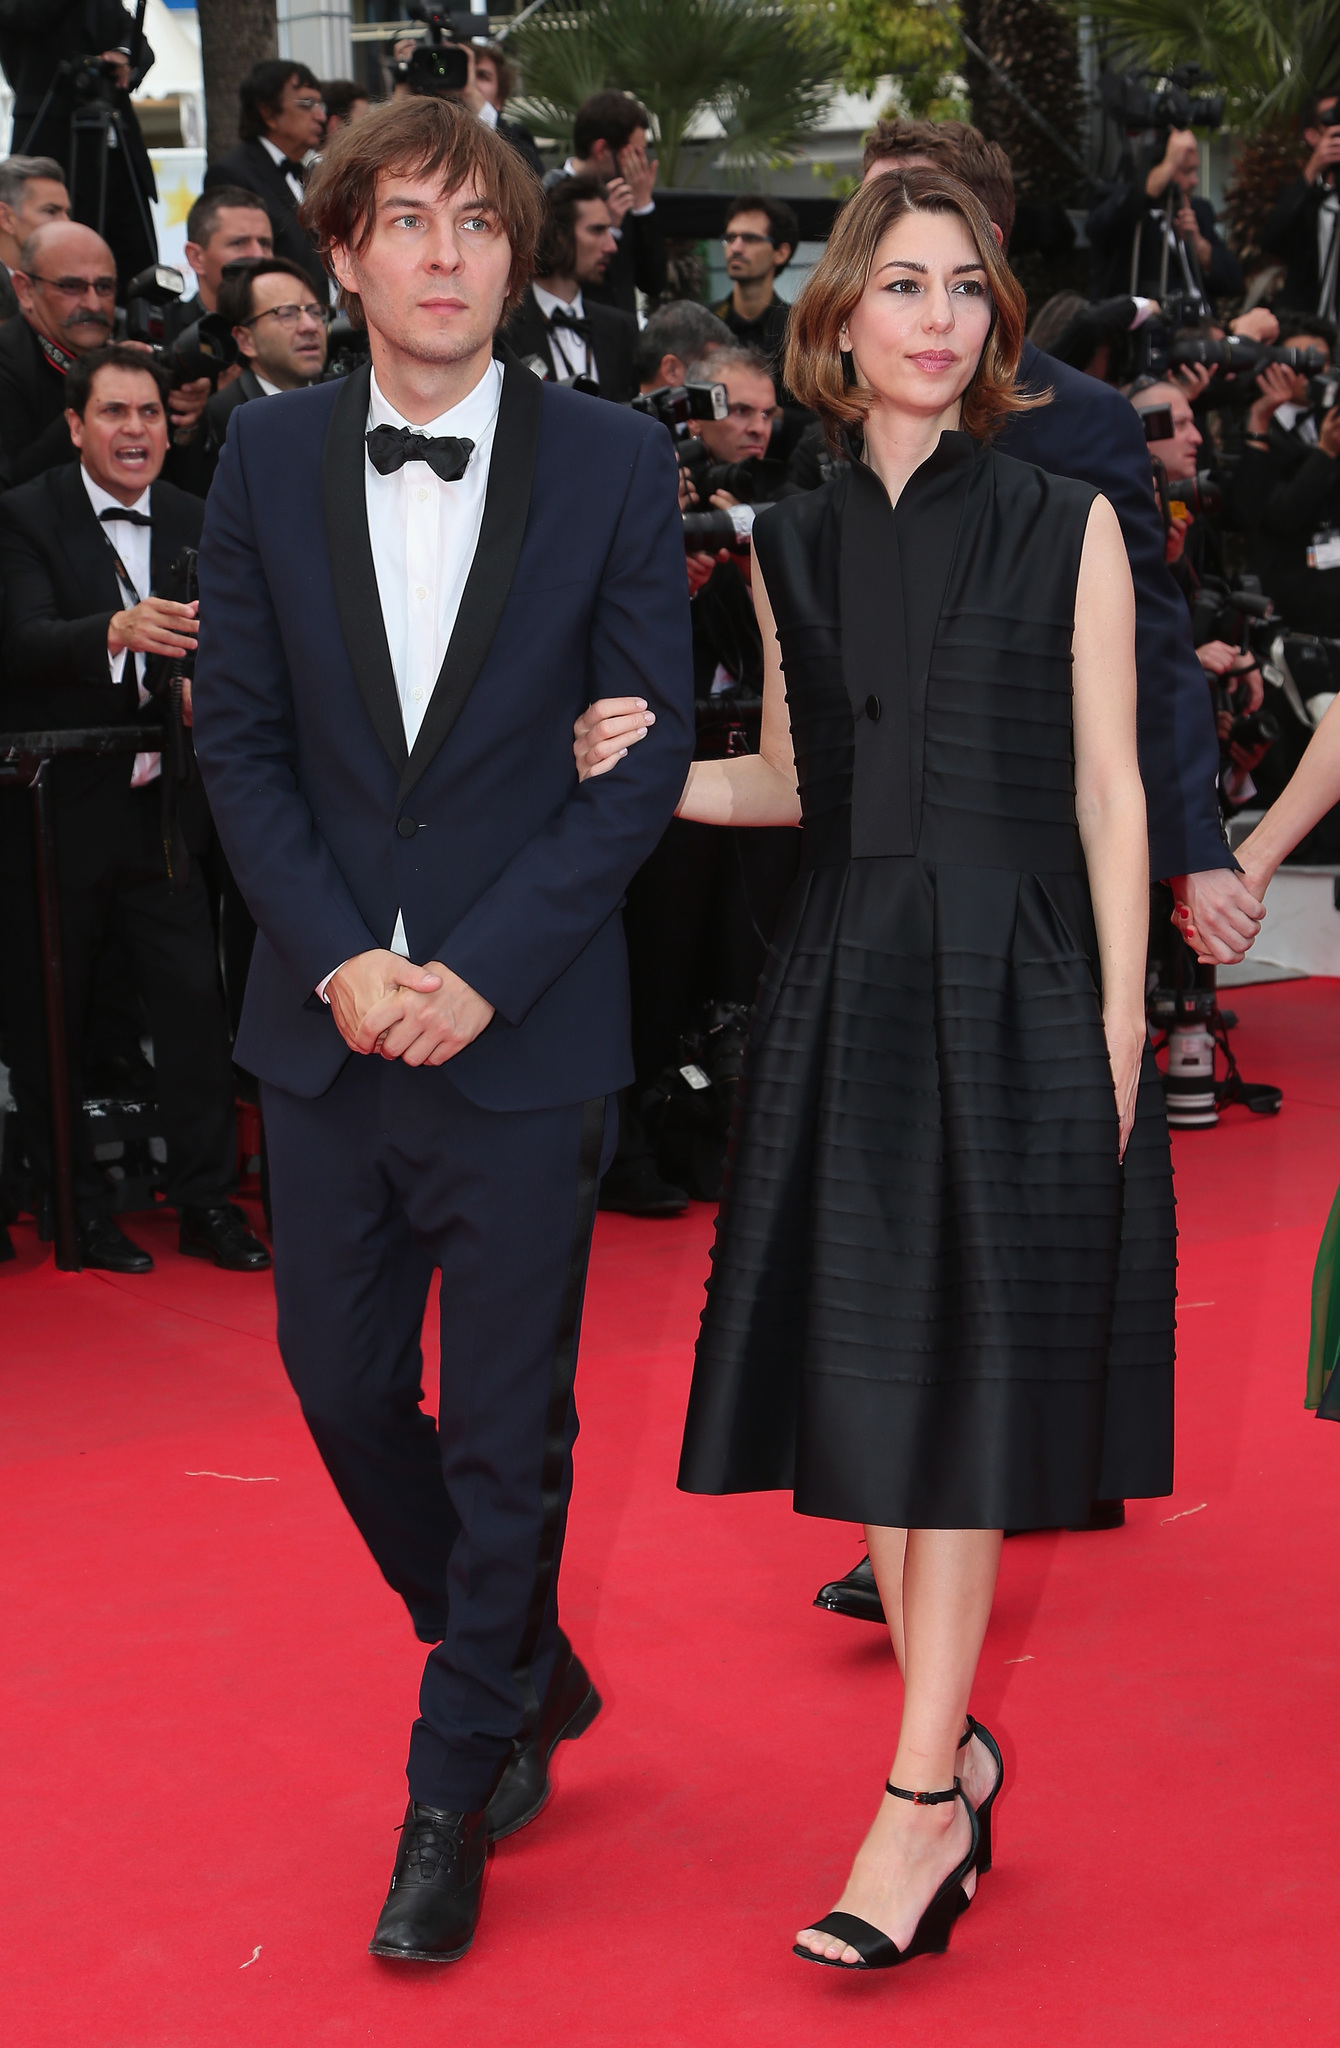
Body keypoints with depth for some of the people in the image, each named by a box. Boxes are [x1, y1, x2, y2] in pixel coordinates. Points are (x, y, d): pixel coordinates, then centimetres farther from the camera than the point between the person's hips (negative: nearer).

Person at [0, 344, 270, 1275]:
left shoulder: (197, 524, 5)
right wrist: (117, 632, -42)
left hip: (164, 805, 3)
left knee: (194, 997, 0)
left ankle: (208, 1200, 10)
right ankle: (78, 1206, 20)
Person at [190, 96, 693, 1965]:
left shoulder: (614, 463, -4)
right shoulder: (269, 457, 3)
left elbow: (645, 756, -5)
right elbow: (240, 738, 3)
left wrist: (480, 970, -13)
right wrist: (341, 958, -10)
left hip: (523, 1033, -3)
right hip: (326, 1025, 3)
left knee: (505, 1433, 4)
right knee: (343, 1389, 11)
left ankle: (455, 1800, 21)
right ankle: (530, 1672, 36)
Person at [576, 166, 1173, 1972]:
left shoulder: (1067, 526, 1)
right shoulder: (794, 548, 10)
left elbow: (1109, 787, -1)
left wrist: (1119, 1018, -7)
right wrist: (649, 774, -3)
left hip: (1016, 991, -4)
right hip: (848, 991, 4)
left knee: (966, 1396, -2)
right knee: (868, 1382, 5)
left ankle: (921, 1801, 4)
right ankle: (954, 1744, 21)